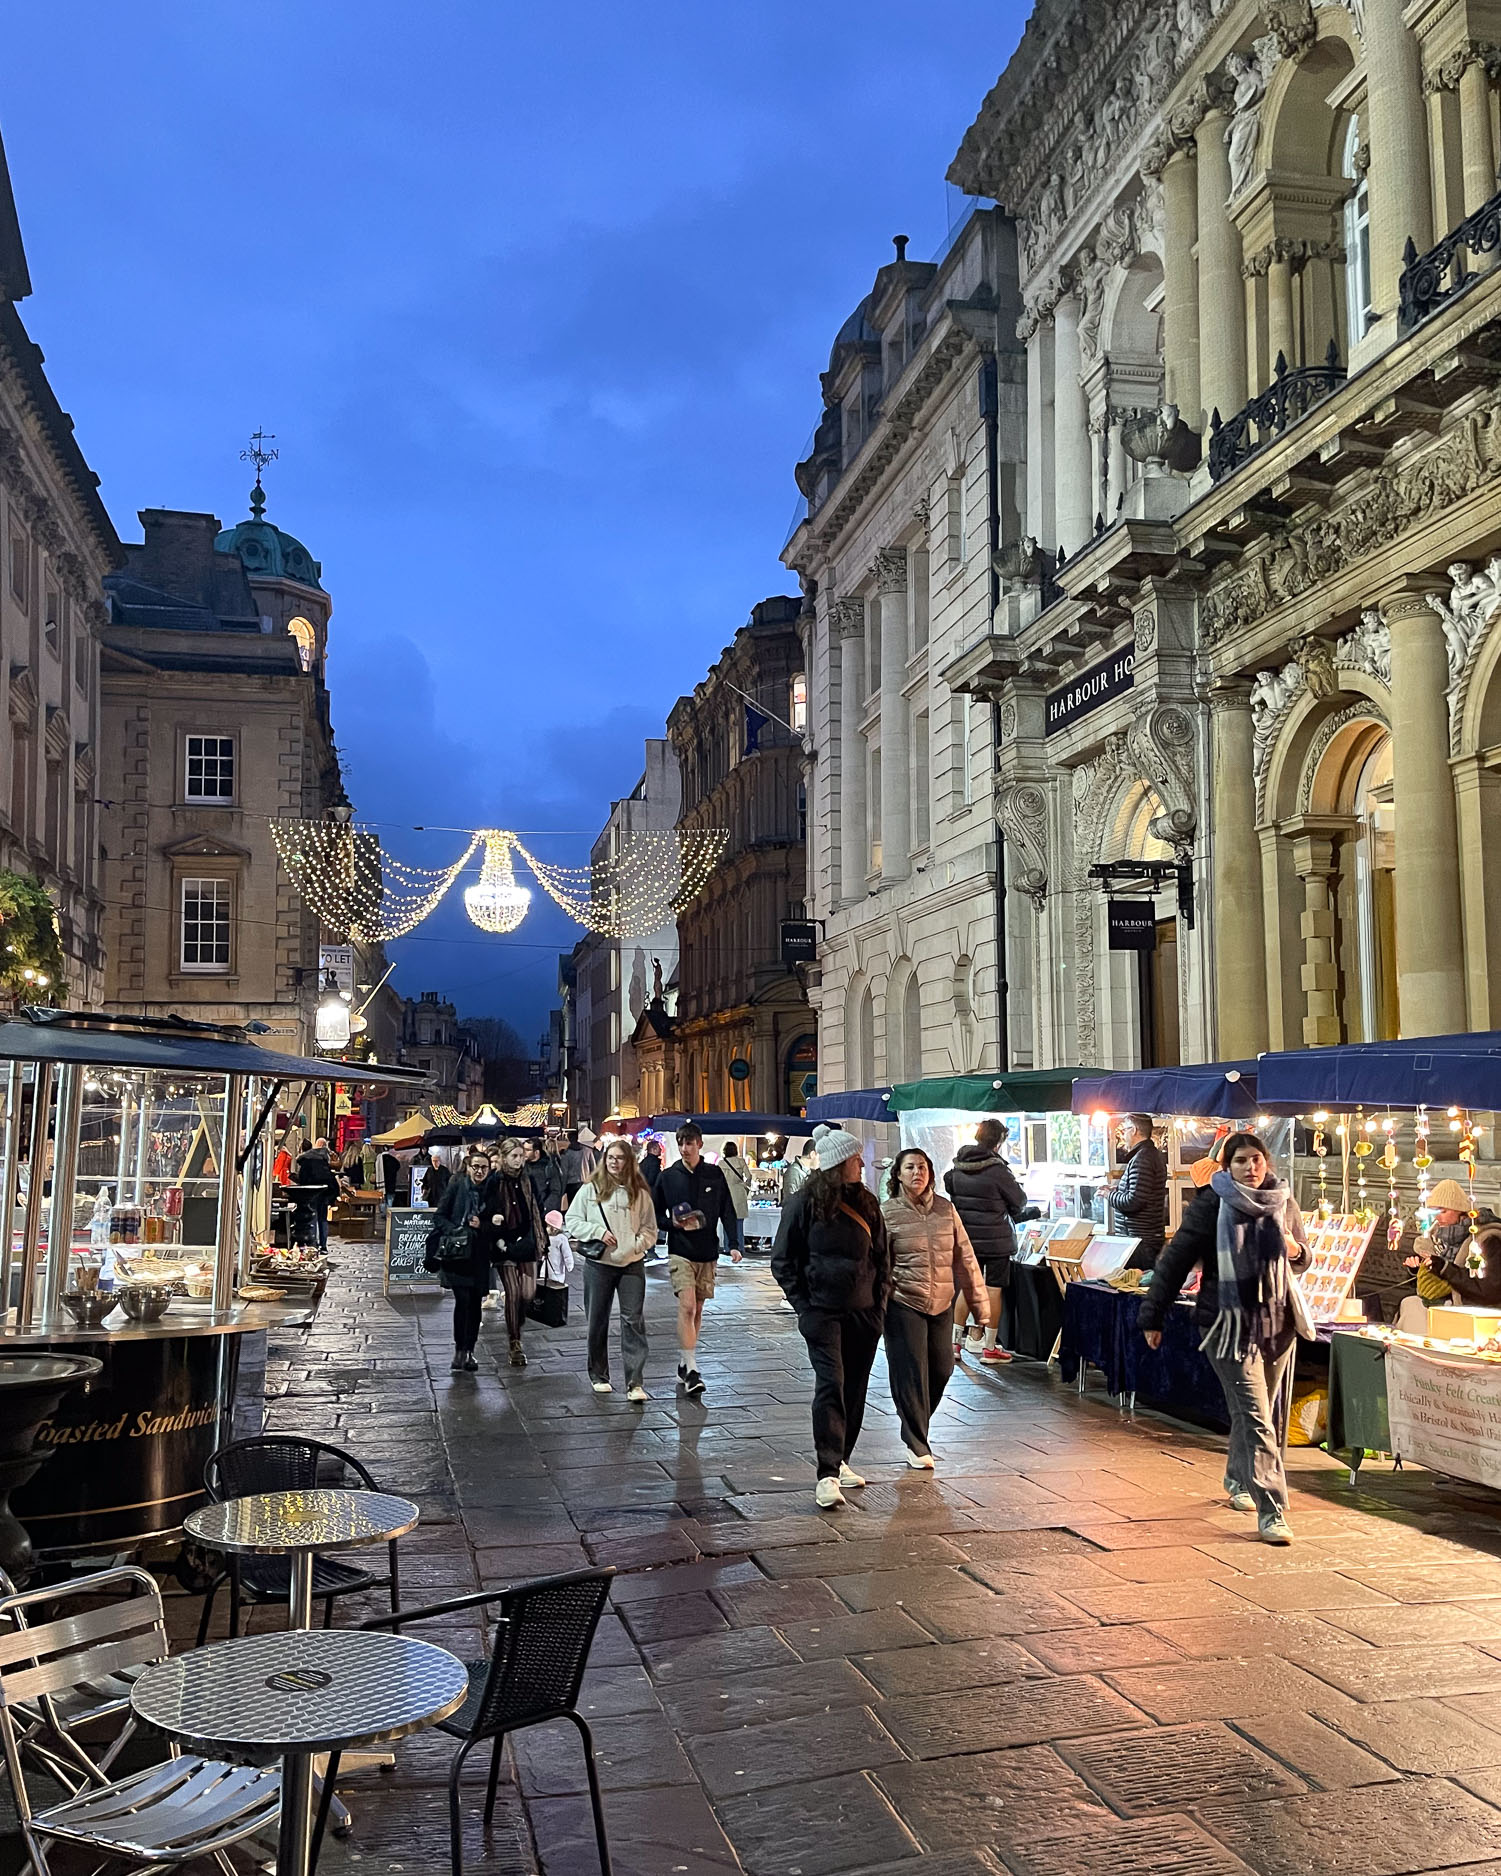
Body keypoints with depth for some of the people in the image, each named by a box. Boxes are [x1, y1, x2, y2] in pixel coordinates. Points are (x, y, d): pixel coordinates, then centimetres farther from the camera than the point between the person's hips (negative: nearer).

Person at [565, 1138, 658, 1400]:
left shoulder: (640, 1193, 5)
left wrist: (637, 1244, -11)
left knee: (634, 1321, -7)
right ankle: (599, 1376, 27)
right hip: (599, 1263, 0)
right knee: (598, 1321, 10)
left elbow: (650, 1229, 8)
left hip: (632, 1264, 0)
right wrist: (598, 1232, -11)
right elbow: (572, 1220, 2)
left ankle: (635, 1383, -7)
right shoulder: (590, 1189, 1)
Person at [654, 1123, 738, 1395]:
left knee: (697, 1309, 10)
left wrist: (733, 1245, -1)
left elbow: (727, 1212, 7)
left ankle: (684, 1363, 24)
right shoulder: (668, 1176, 0)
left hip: (707, 1253, 2)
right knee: (687, 1306, -15)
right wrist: (673, 1223, -12)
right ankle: (690, 1370, -16)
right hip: (680, 1252, -2)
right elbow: (656, 1215, 8)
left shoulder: (715, 1175, 3)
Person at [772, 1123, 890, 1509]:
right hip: (823, 1312, -5)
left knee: (855, 1389, 10)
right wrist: (804, 1306, -7)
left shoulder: (866, 1203, 9)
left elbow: (882, 1257, 17)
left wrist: (879, 1305, 7)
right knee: (830, 1385, -14)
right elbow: (783, 1260, -1)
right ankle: (827, 1475, -14)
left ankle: (841, 1461, 25)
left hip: (863, 1313, 5)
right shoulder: (806, 1203, -5)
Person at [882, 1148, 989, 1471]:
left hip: (941, 1304, 4)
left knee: (941, 1369, 9)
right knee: (911, 1374, -2)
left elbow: (964, 1257, 7)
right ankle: (916, 1446, 10)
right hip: (903, 1303, -4)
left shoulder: (946, 1209, 5)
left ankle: (914, 1425, 33)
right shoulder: (888, 1214, -6)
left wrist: (979, 1301, 6)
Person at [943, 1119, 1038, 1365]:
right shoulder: (997, 1170, -17)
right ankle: (989, 1347, 8)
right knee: (993, 1289, 4)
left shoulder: (957, 1168, 0)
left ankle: (955, 1342, 15)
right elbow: (1019, 1202, -7)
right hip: (996, 1239, -5)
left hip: (966, 1236, 5)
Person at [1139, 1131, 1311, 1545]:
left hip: (1277, 1322, 5)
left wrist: (1296, 1251, -5)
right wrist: (1152, 1316, -8)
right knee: (1255, 1417, -10)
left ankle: (1238, 1480, 41)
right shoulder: (1211, 1204, -9)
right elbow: (1175, 1259, -7)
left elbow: (1303, 1254, 21)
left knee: (1266, 1414, 17)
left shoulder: (1284, 1202, 5)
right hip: (1229, 1323, -5)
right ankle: (1271, 1512, -9)